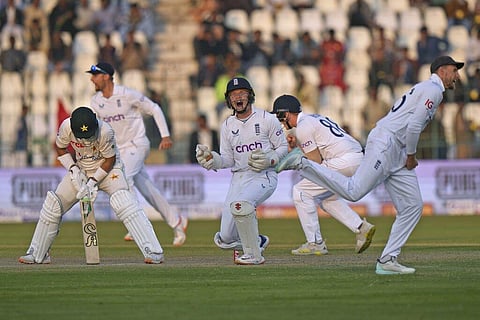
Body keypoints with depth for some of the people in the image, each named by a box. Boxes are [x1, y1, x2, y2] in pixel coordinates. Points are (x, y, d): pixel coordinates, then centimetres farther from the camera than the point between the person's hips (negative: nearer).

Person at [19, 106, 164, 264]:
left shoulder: (105, 131, -32)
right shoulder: (66, 127, -23)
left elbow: (110, 160, -17)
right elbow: (60, 147, -1)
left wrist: (94, 181, -21)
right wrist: (73, 169, -13)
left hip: (107, 169, -4)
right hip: (81, 169, 4)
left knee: (122, 203, -28)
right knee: (52, 204, -1)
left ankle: (154, 252, -31)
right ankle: (37, 254, 16)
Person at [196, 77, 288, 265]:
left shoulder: (267, 119, -1)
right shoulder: (227, 126, 11)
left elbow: (283, 147, 4)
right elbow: (227, 159, 11)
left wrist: (270, 160, -16)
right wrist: (211, 159, -9)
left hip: (263, 177, -5)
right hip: (238, 178, 5)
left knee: (240, 204, -38)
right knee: (226, 239, -3)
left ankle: (254, 255, -21)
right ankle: (257, 241, 30)